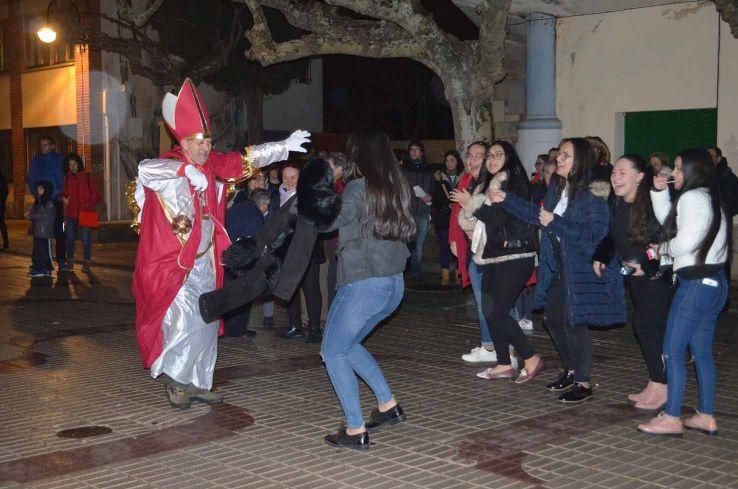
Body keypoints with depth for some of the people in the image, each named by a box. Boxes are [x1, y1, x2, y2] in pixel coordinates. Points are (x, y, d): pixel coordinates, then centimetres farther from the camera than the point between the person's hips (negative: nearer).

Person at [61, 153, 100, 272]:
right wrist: (64, 199, -2)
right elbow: (64, 194, 19)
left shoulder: (87, 177, 0)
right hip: (71, 214, 3)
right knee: (69, 238, 7)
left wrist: (90, 206, -11)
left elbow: (95, 195, 2)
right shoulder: (67, 178, 8)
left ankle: (86, 264, 4)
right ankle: (70, 262, 19)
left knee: (86, 239, -4)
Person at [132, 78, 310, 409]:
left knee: (207, 323, 12)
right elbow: (145, 169, -34)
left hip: (205, 261, 7)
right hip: (173, 262, -7)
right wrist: (187, 170, -44)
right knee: (187, 321, -13)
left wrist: (284, 147, 2)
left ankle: (197, 383, 23)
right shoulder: (170, 166, -13)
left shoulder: (211, 165, 5)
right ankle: (175, 379, 6)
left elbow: (247, 159, 8)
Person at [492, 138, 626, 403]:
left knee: (574, 324, -4)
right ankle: (571, 370, 32)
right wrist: (506, 200, 16)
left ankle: (583, 382, 10)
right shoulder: (556, 188, 7)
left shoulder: (592, 195, -17)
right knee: (553, 319, 14)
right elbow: (538, 214, 21)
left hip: (580, 270, -8)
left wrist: (554, 223, -23)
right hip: (556, 269, 8)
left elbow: (594, 234, -24)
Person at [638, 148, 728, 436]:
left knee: (673, 350, -5)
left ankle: (671, 419, -3)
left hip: (696, 283, -10)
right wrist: (659, 192, 13)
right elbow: (668, 222, 22)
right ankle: (706, 417, 17)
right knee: (702, 351, 12)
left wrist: (662, 248, -1)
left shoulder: (692, 197, -12)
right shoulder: (709, 197, 17)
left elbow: (685, 241, -20)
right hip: (715, 282, 10)